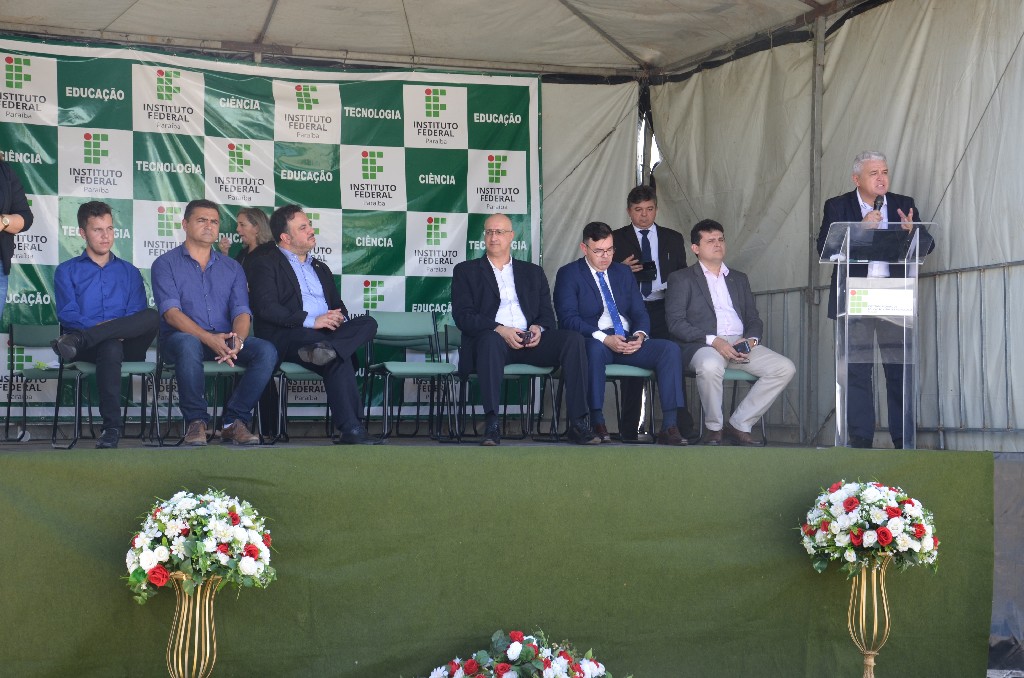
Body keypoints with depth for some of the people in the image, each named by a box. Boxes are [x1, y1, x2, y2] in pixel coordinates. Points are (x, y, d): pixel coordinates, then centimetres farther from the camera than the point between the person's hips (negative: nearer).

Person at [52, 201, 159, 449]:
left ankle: (77, 340, -40)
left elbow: (138, 315, 9)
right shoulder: (67, 271, 18)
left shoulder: (129, 272, 24)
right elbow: (67, 315, 2)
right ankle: (112, 426, -40)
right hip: (88, 350, -2)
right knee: (110, 347, -40)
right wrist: (100, 326, -16)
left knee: (152, 316, -32)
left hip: (127, 344, 2)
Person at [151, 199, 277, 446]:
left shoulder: (232, 267, 19)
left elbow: (242, 312, 5)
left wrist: (237, 339, -20)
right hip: (182, 338, -3)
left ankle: (234, 421, -19)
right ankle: (196, 421, -23)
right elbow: (171, 312, -9)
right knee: (188, 344, -40)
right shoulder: (166, 264, 6)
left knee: (266, 350, -25)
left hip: (226, 340, 4)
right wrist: (210, 339, -25)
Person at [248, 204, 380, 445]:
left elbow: (339, 306, 27)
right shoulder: (266, 265, 8)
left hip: (327, 331, 7)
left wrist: (339, 317, -3)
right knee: (338, 360, -38)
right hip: (287, 336, -7)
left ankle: (326, 348, -49)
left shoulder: (320, 268, 32)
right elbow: (266, 307, -9)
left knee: (368, 323, -27)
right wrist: (311, 321, -21)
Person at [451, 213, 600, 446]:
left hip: (531, 341, 3)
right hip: (491, 339, -3)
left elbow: (547, 314, 18)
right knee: (491, 340, -40)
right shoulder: (466, 271, 15)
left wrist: (538, 329, -8)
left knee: (574, 339, -24)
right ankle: (492, 425, -45)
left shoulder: (533, 272, 25)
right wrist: (500, 330, -14)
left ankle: (578, 423, -29)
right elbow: (463, 315, 1)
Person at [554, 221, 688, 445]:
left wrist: (639, 335, -10)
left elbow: (640, 313, 15)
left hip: (629, 342, 5)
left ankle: (669, 427, -26)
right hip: (593, 342, -5)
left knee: (670, 349, -20)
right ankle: (597, 423, -35)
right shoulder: (568, 274, 2)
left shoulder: (623, 272, 19)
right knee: (595, 348, -41)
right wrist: (605, 339, -23)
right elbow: (568, 318, -11)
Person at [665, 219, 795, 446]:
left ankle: (739, 424, -11)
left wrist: (751, 340, -3)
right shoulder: (682, 279, 10)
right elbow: (676, 323, -3)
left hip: (741, 343, 5)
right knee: (710, 366, -40)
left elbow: (754, 319, 22)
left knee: (785, 368, -18)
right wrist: (713, 341, -16)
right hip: (703, 344, -5)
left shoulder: (739, 279, 27)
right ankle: (714, 427, -15)